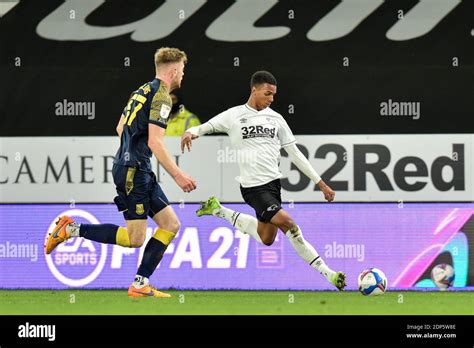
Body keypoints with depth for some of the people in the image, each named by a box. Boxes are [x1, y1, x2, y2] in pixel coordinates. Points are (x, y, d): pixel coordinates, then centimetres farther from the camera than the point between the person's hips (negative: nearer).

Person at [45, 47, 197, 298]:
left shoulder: (143, 91, 16)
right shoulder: (161, 96, -12)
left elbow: (120, 128, 24)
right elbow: (155, 143, -20)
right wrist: (178, 175, -17)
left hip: (139, 172, 10)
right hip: (134, 171, -10)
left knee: (171, 225, 6)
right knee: (135, 238, -9)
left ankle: (140, 284, 4)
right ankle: (72, 229, -5)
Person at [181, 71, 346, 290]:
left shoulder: (275, 118, 10)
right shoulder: (234, 116, -1)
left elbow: (294, 154, 13)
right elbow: (205, 127, -2)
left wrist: (320, 183, 10)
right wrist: (191, 132, -29)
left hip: (273, 182, 6)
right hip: (253, 187, -6)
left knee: (266, 239, 11)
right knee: (287, 223, -22)